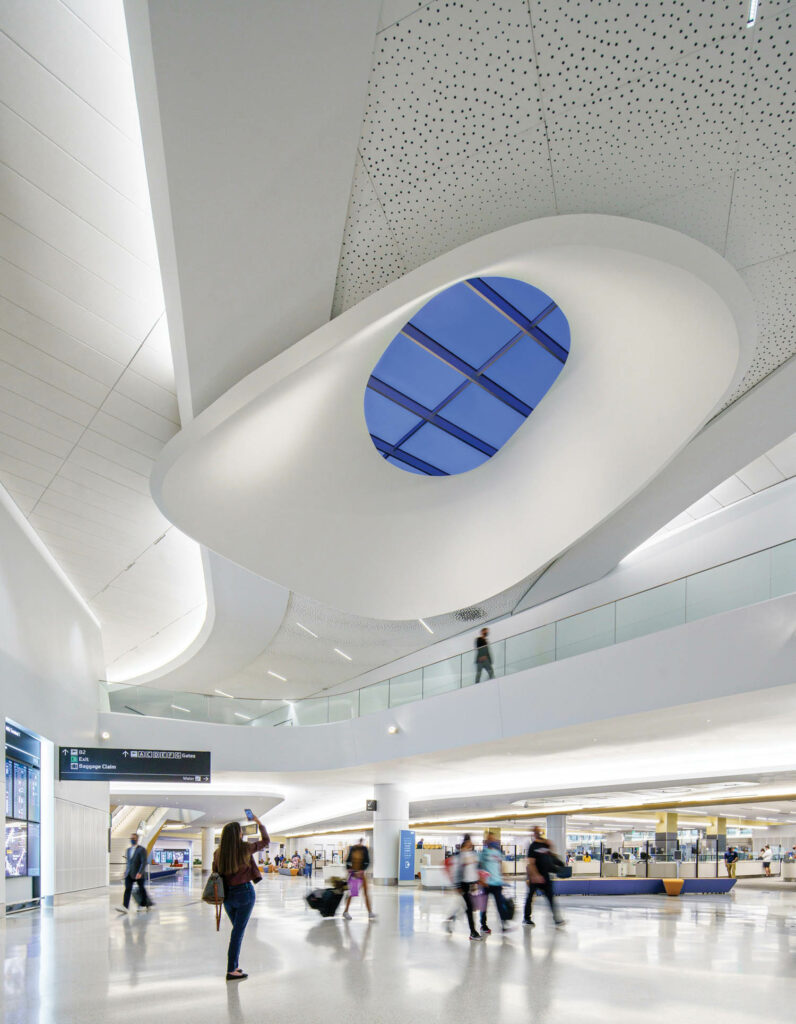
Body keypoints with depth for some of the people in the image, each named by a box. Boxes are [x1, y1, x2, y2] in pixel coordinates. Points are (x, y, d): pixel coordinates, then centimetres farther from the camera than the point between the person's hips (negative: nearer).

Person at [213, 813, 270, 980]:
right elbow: (265, 841, 3)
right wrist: (260, 824, 17)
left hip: (227, 895, 5)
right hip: (244, 893, -5)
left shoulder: (219, 852, -3)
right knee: (238, 931, 1)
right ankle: (231, 971, 1)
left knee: (237, 929, 20)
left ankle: (234, 965, 24)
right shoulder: (245, 849, -11)